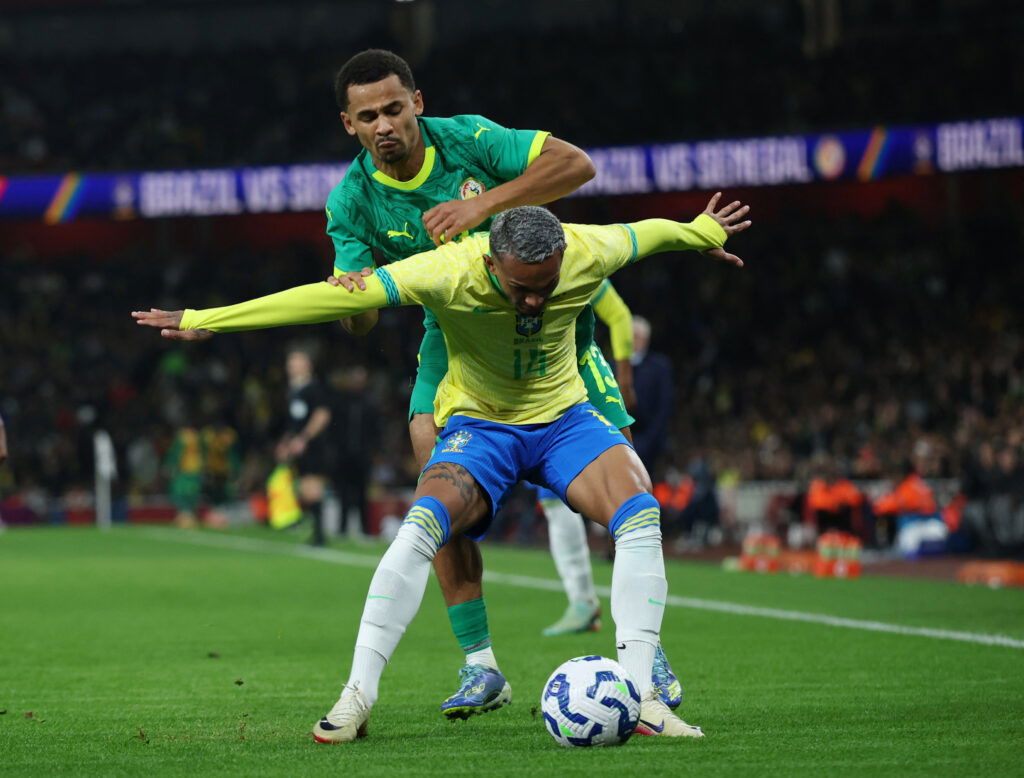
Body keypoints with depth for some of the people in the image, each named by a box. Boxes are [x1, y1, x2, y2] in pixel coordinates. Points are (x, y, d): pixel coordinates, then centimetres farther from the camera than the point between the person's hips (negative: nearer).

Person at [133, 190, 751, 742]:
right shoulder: (451, 272, -29)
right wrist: (206, 321, -30)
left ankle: (640, 697, -21)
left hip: (563, 416, 2)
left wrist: (704, 232, 27)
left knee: (640, 514, -24)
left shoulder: (589, 254, -20)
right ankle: (358, 695, -23)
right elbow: (334, 297, -30)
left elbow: (645, 234, 5)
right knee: (423, 526, -30)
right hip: (480, 424, -2)